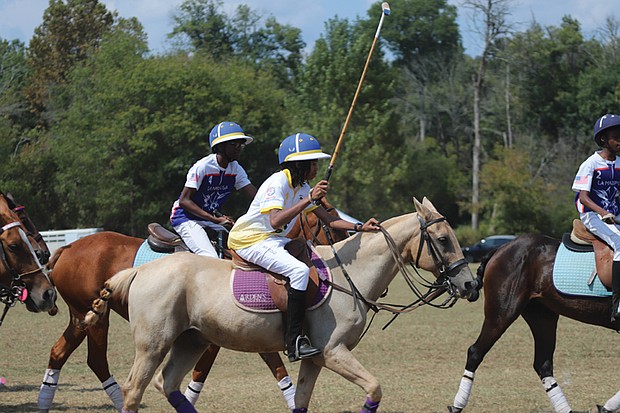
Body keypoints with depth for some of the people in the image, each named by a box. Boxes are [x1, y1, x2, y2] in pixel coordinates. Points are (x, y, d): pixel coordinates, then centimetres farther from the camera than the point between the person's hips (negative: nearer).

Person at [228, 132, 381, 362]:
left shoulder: (302, 187, 10)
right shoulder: (278, 182, -18)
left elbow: (328, 220, 11)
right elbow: (276, 221, -32)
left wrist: (360, 227, -2)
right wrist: (309, 200, -34)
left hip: (274, 240, 10)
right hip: (250, 240, -10)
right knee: (299, 270, -28)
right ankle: (294, 343, -29)